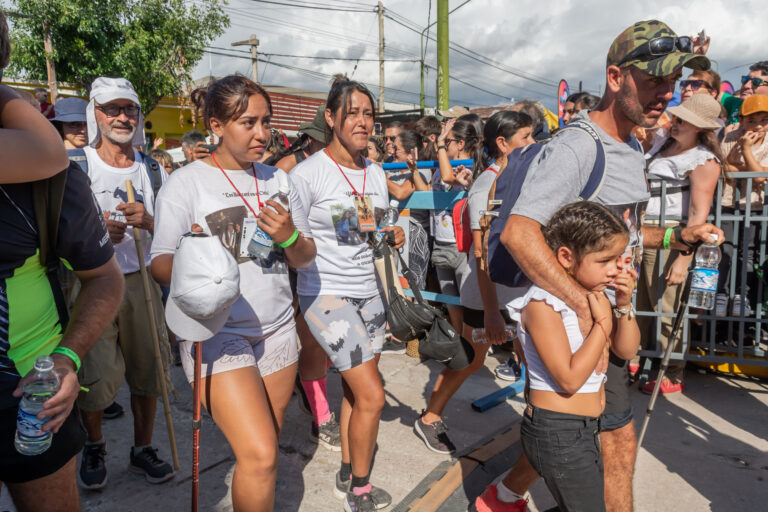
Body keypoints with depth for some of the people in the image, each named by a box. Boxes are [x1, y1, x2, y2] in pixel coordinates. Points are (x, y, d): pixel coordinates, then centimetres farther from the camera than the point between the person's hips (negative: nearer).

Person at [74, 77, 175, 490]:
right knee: (95, 378, -2)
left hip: (141, 281, 3)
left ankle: (142, 449, 28)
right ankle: (94, 446, 28)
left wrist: (148, 221, -13)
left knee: (148, 370, 7)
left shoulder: (151, 169, 8)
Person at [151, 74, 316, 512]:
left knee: (265, 451, 12)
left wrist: (289, 236, -12)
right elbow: (161, 266, -8)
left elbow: (306, 259, 10)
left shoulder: (278, 179, 11)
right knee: (260, 456, -14)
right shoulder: (186, 182, -4)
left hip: (278, 331, 5)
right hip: (219, 335, -5)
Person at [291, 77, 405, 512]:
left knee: (355, 390, 13)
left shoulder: (376, 173, 8)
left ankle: (347, 476, 32)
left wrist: (395, 236, 0)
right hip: (326, 293, -6)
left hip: (369, 292, 6)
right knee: (372, 395, -7)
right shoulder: (308, 173, -12)